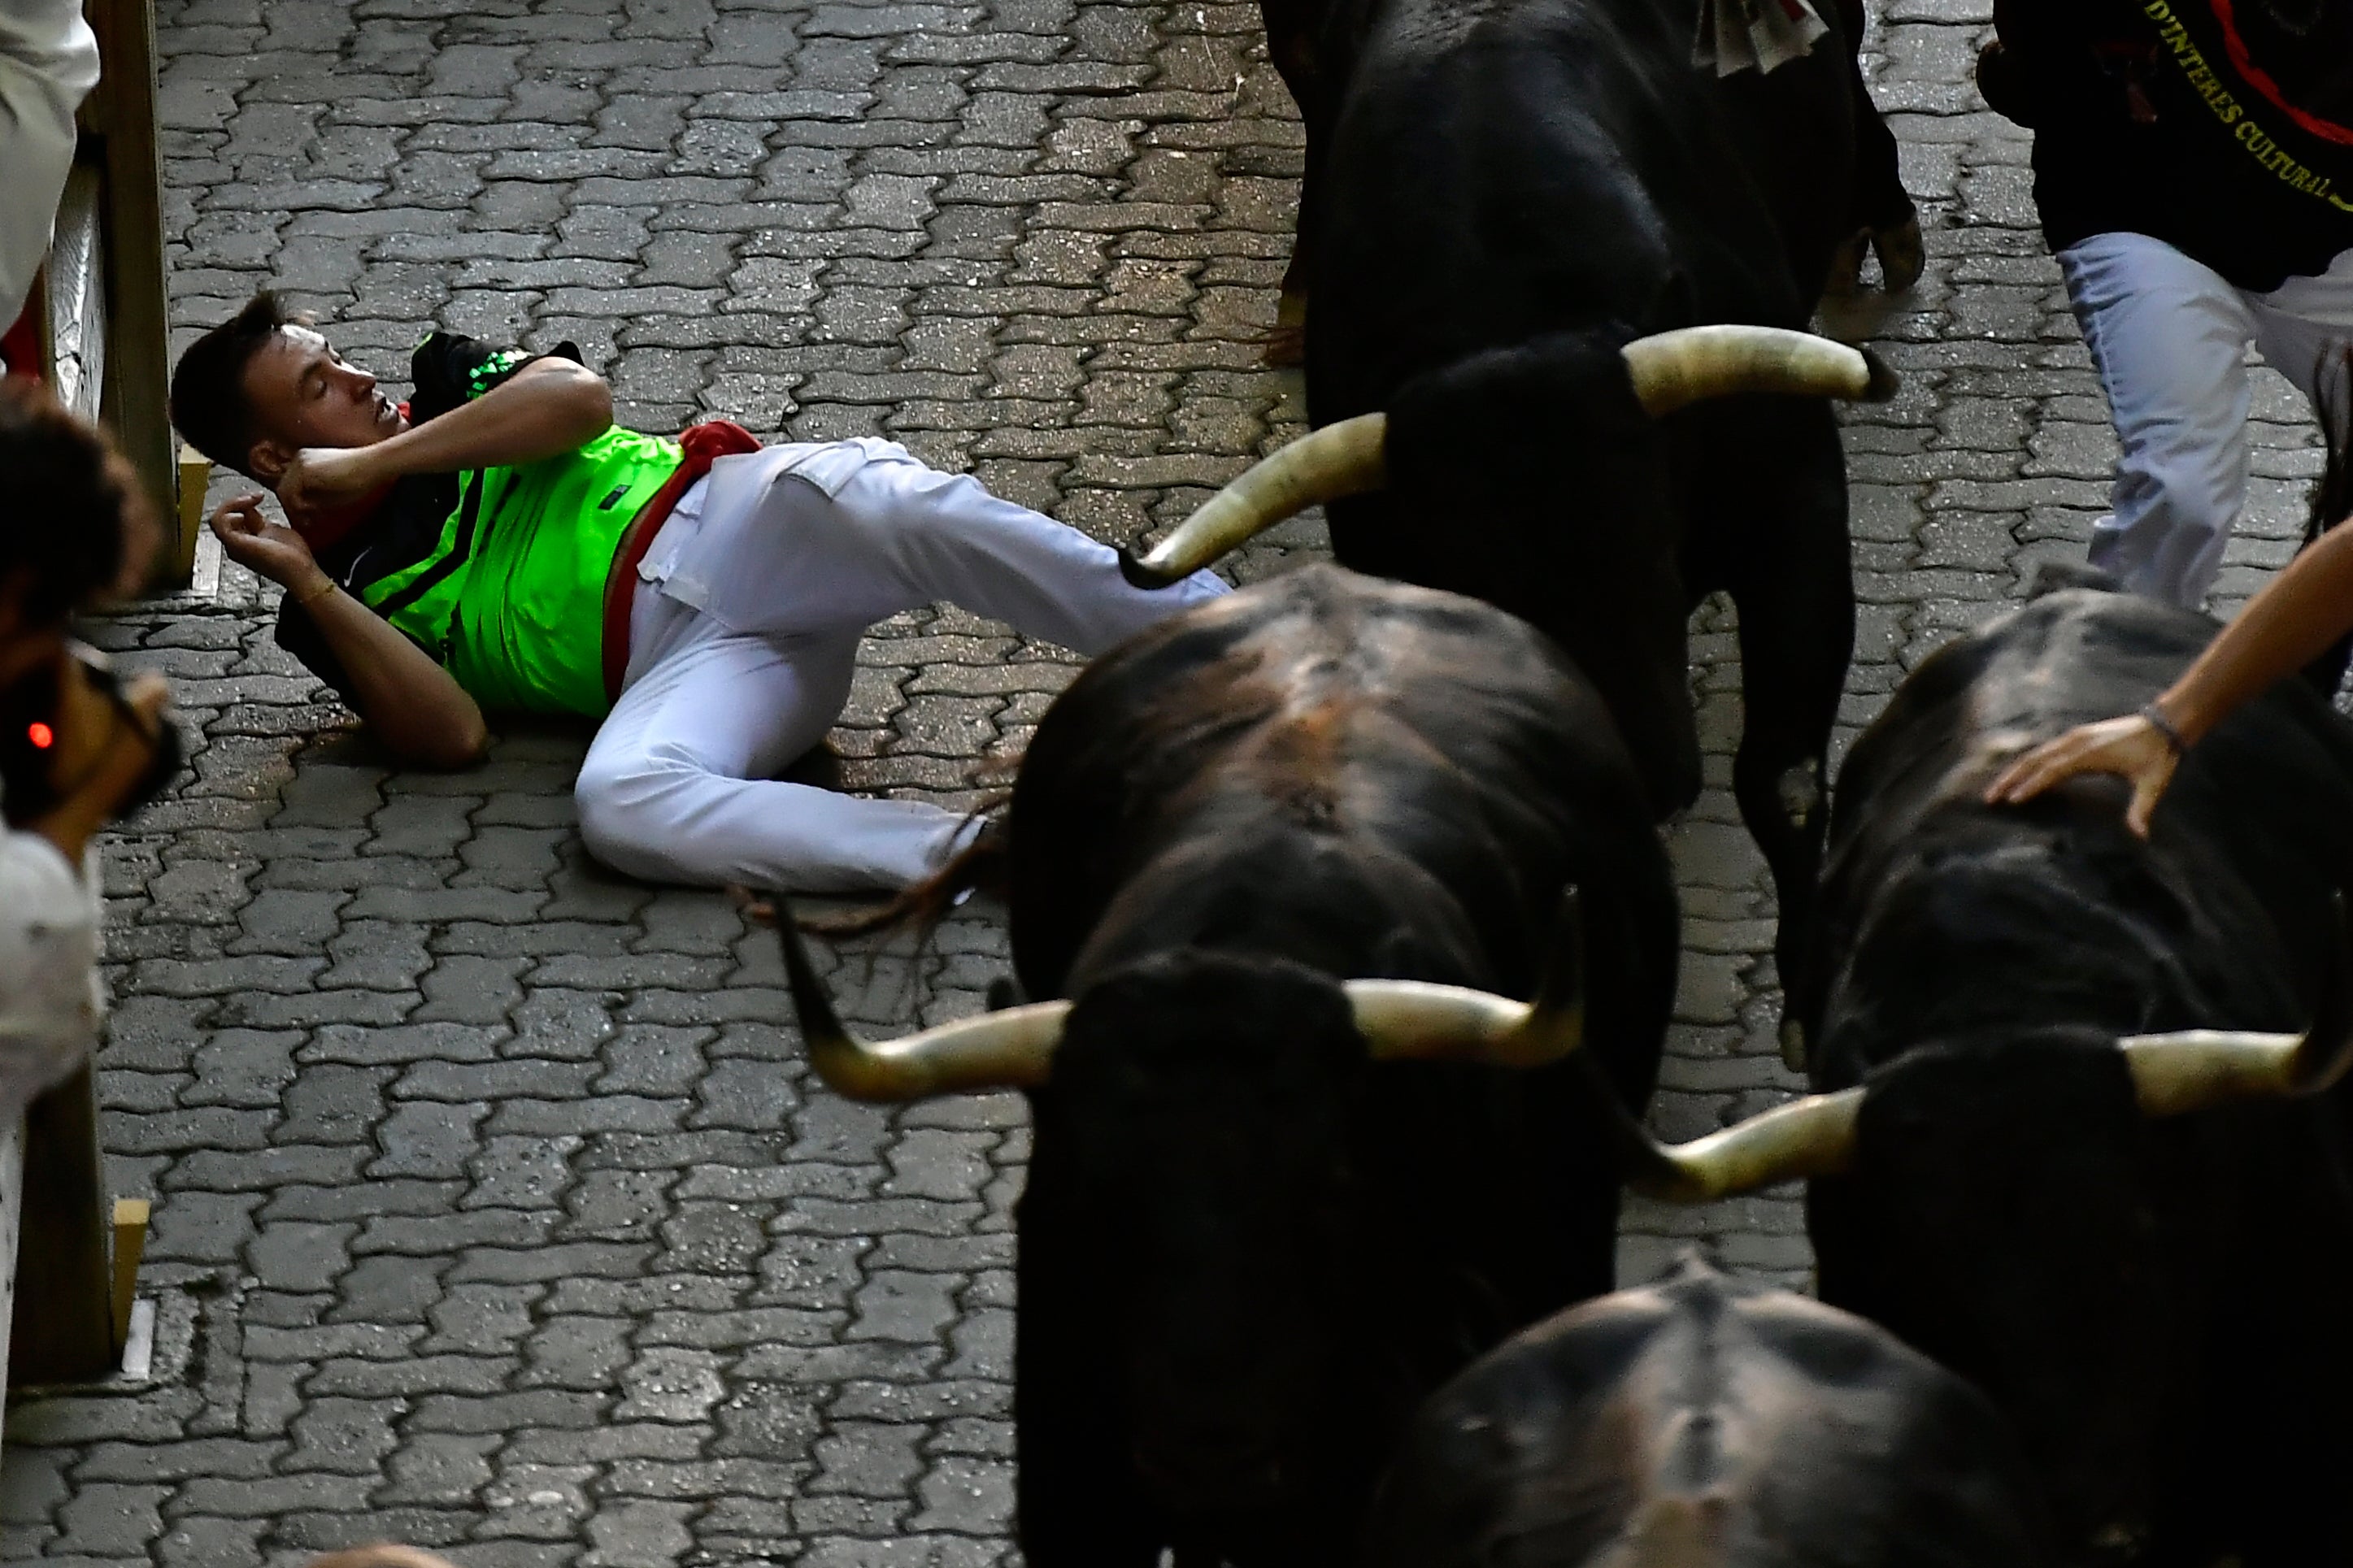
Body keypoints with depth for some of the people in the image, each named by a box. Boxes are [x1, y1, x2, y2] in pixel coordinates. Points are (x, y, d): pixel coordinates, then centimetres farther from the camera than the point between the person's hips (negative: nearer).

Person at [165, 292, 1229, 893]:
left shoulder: (450, 385, 24)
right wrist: (309, 591, -6)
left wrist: (372, 465, 2)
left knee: (879, 504, -34)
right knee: (619, 804, -37)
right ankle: (1004, 857, -47)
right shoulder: (339, 606, 17)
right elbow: (451, 736, 0)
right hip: (673, 663, -1)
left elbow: (578, 398, 1)